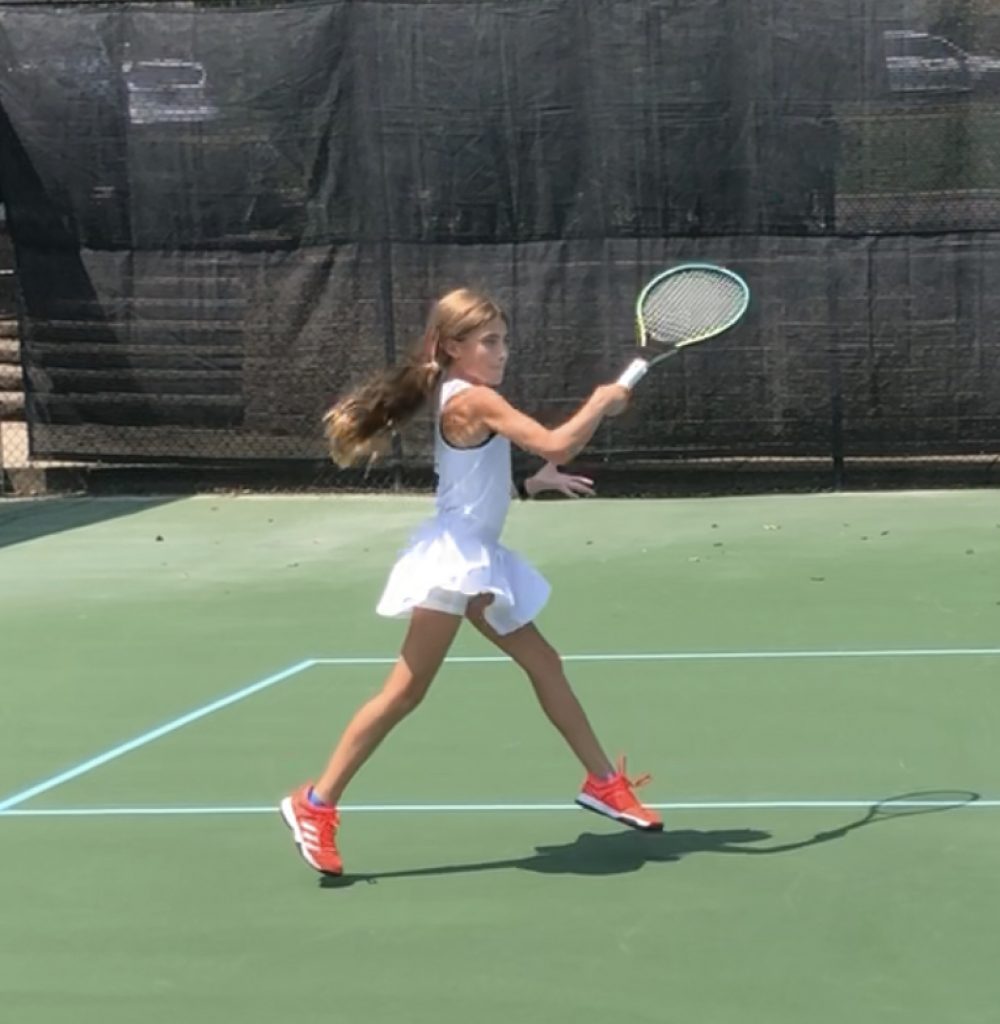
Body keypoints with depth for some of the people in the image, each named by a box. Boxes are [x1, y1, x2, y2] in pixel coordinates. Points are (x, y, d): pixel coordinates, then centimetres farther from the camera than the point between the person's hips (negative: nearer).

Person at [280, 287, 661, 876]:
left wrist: (532, 484, 9)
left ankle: (604, 782, 24)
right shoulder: (475, 401, -16)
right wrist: (601, 402, -9)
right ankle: (316, 805, -4)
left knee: (544, 664, 15)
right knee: (406, 691, -8)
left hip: (478, 559, 10)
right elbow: (557, 445, -24)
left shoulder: (463, 401, 13)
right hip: (455, 558, -10)